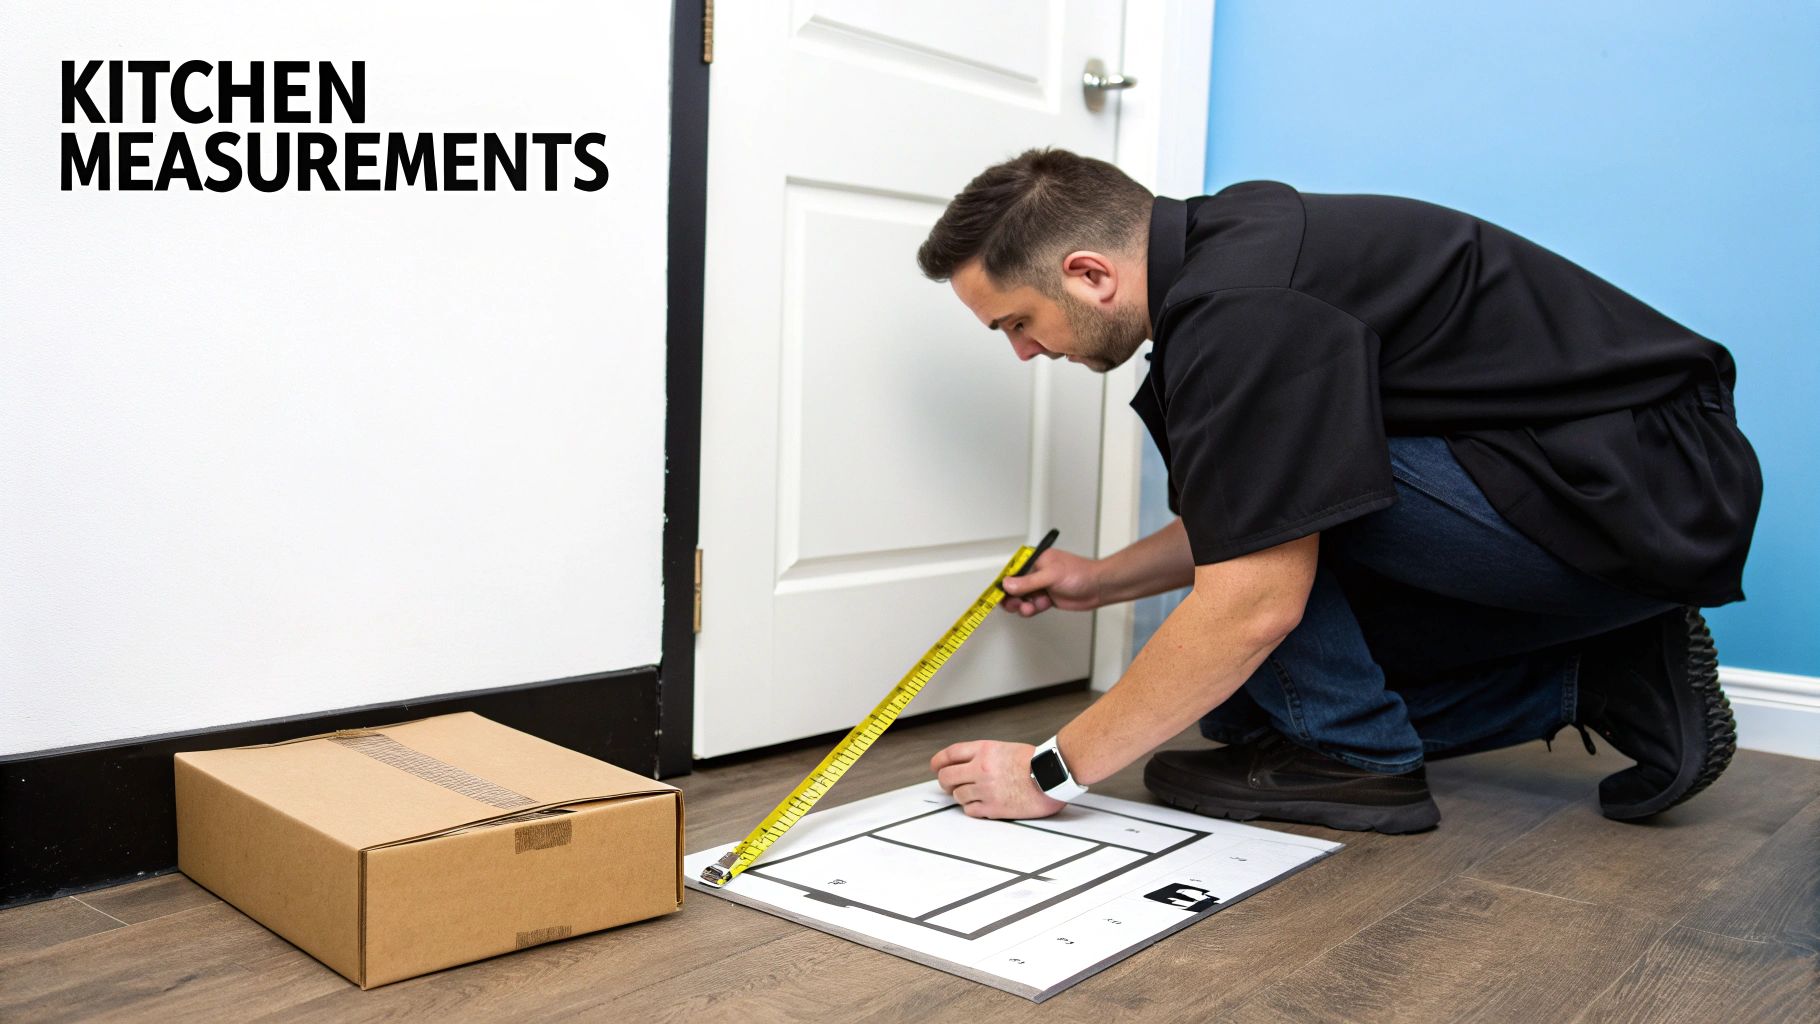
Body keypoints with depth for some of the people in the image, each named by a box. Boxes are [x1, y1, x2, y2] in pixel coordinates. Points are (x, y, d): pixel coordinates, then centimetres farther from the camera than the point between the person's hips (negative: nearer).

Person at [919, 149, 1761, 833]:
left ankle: (1352, 756, -3)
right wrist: (1104, 580, 16)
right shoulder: (1229, 246, 6)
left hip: (1646, 502, -10)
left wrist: (1054, 769, -16)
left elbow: (1252, 606, -24)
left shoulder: (1243, 309, -25)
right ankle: (1602, 679, 10)